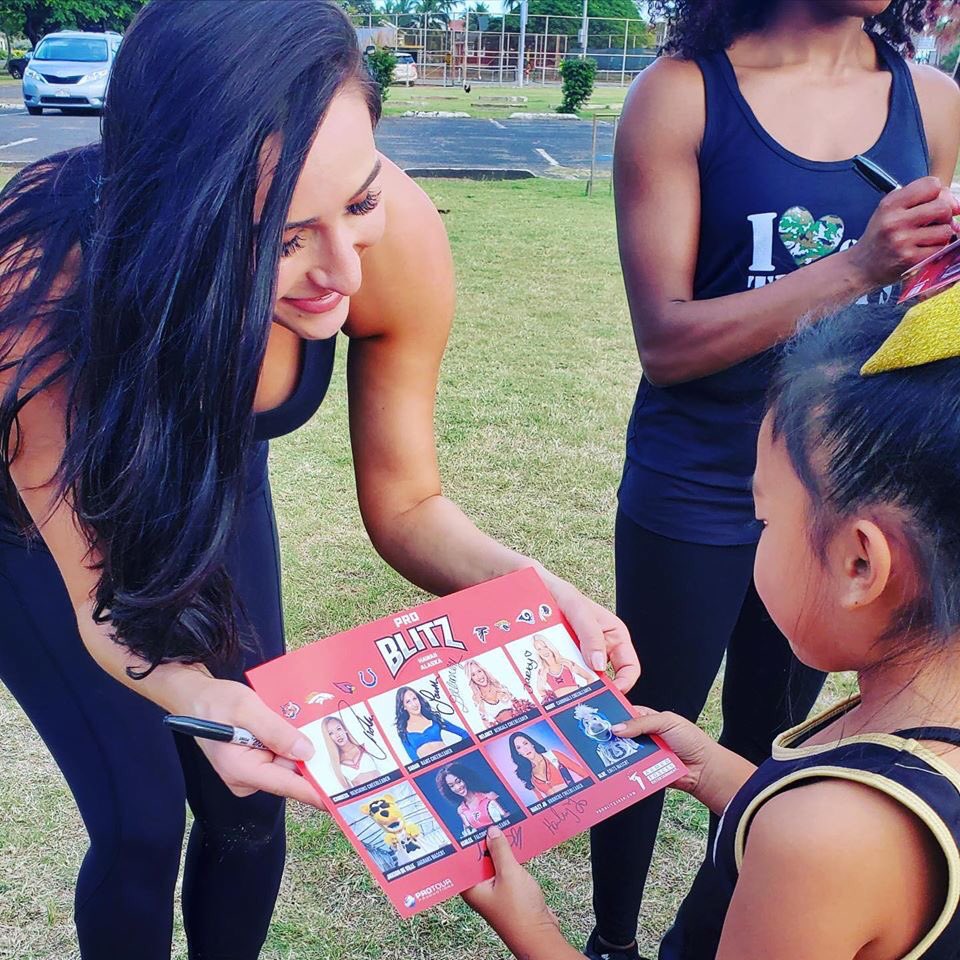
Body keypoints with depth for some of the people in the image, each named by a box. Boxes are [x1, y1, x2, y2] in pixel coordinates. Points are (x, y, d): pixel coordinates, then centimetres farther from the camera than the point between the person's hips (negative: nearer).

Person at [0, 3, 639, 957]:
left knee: (249, 802, 7)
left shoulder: (397, 236, -31)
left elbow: (405, 504, -18)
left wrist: (524, 587, -36)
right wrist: (197, 701, -49)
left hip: (214, 483, 3)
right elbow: (106, 607, -29)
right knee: (142, 822, -2)